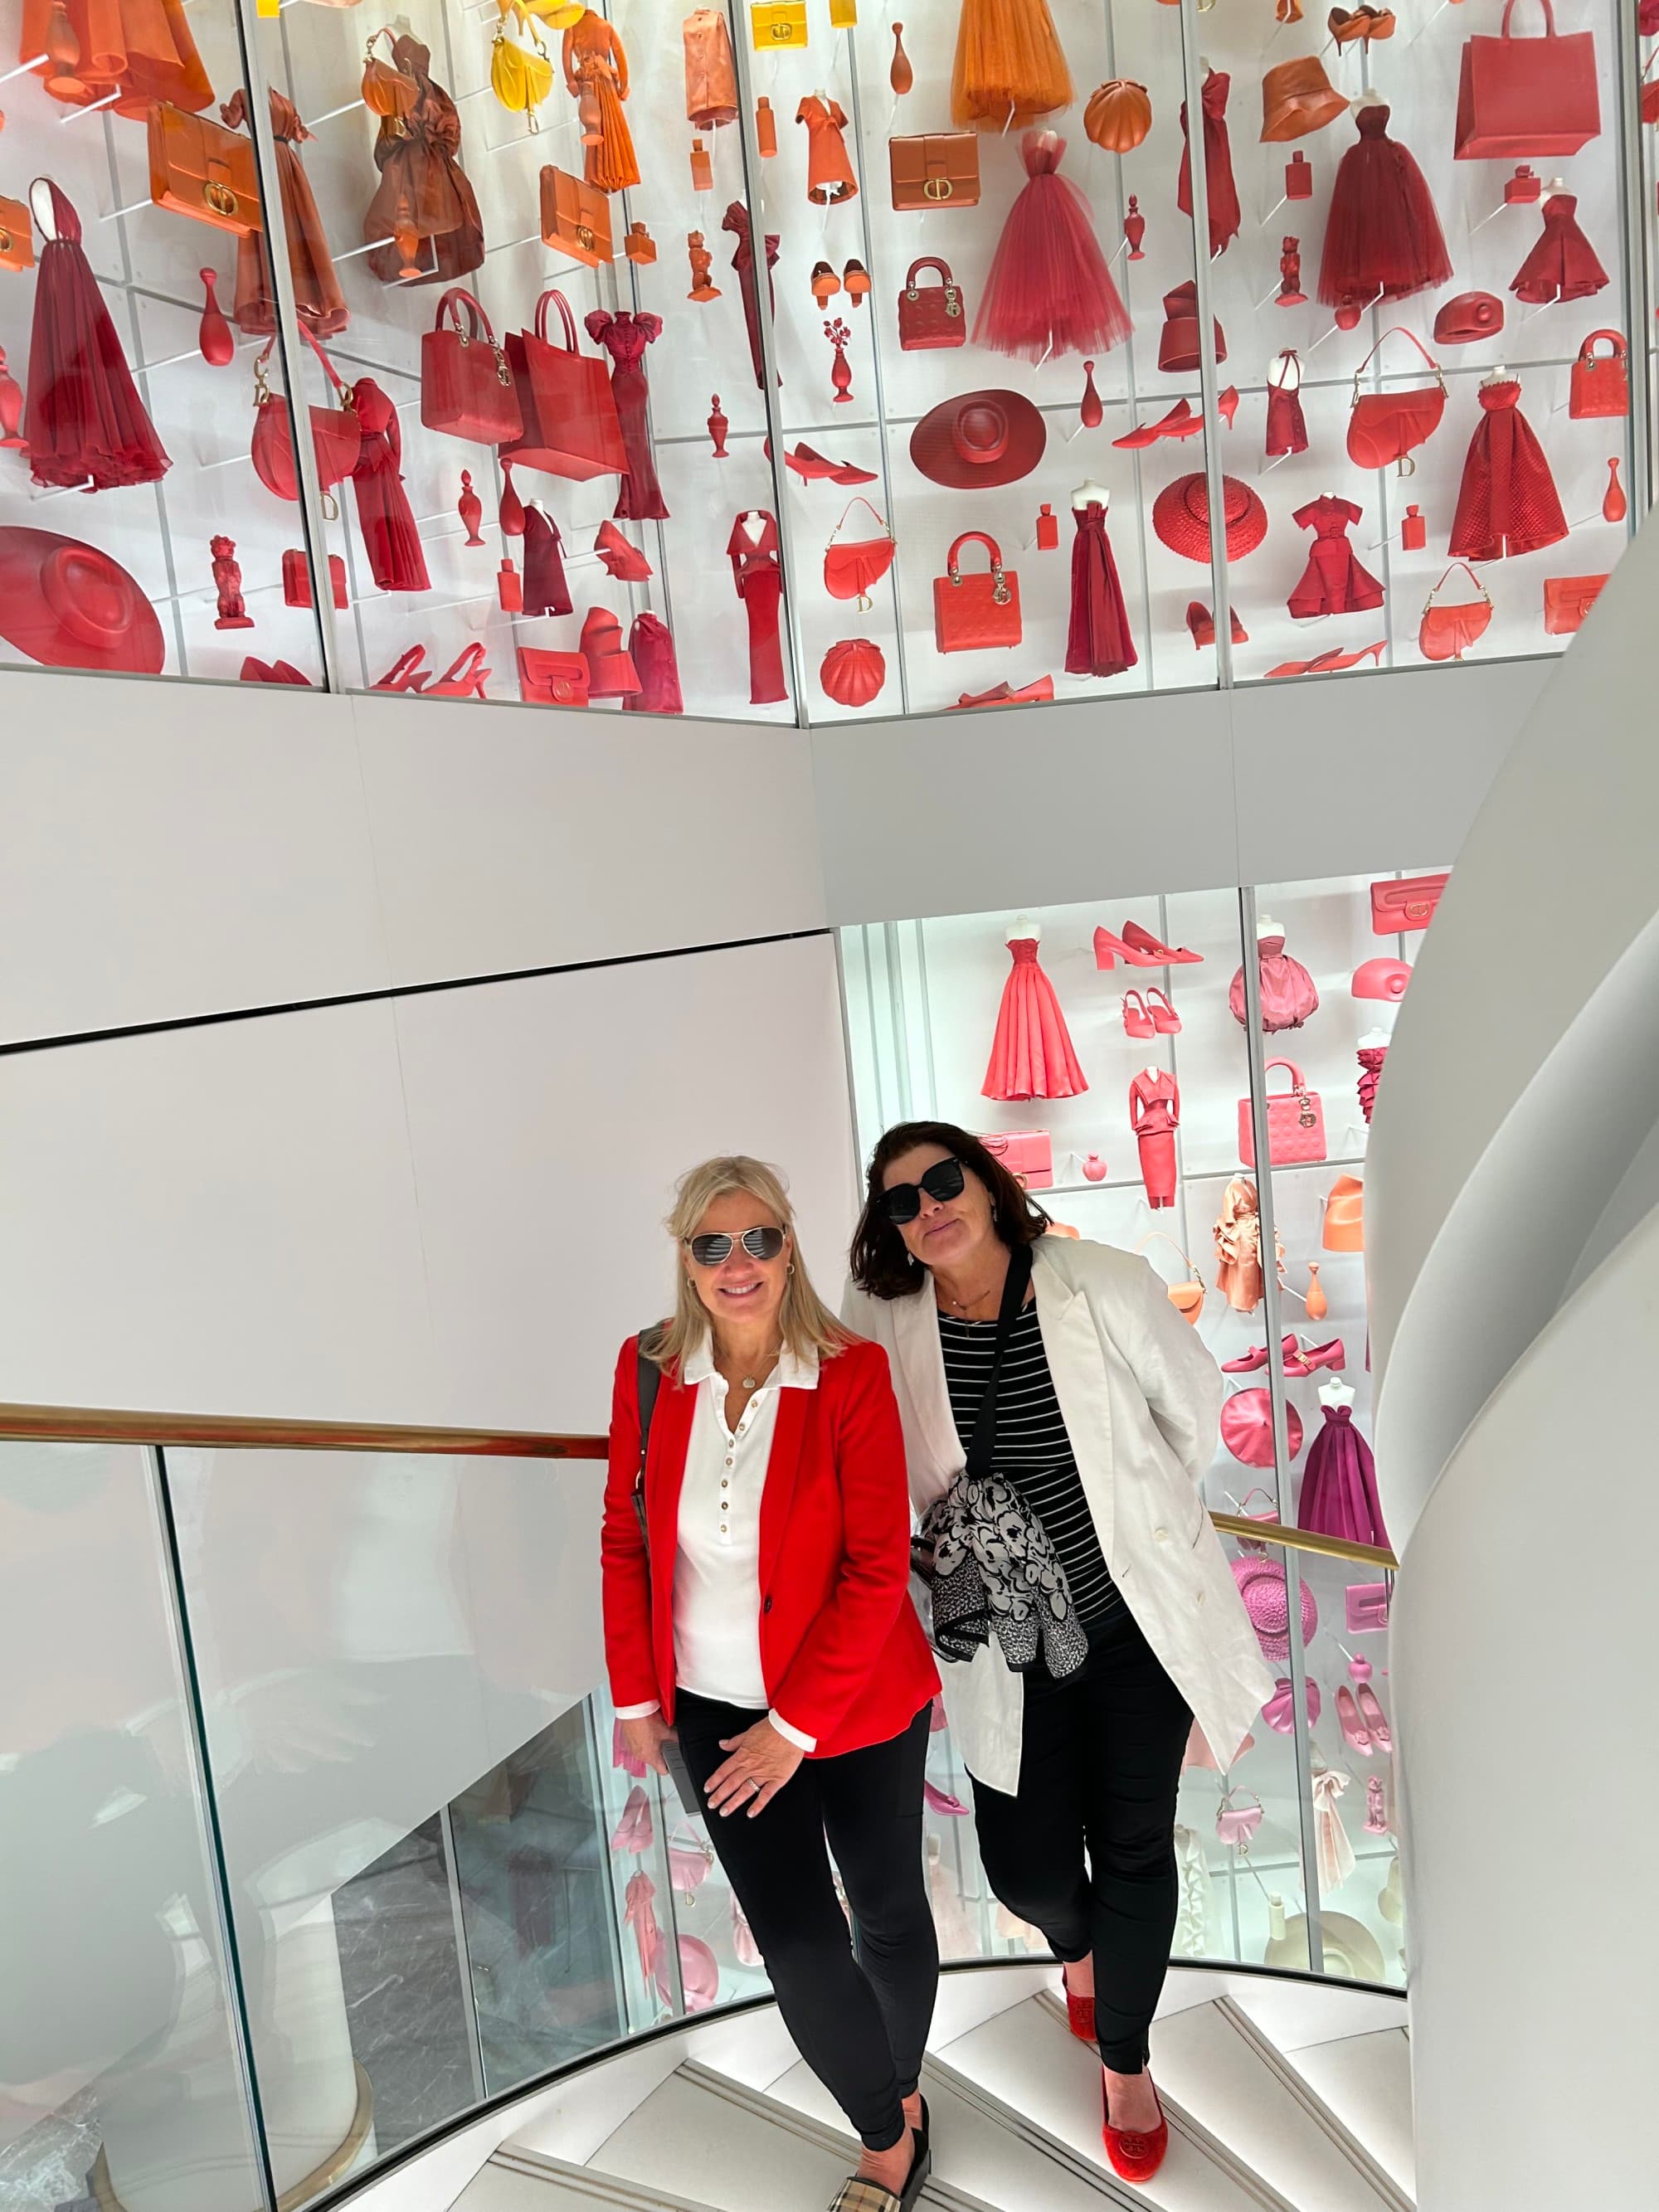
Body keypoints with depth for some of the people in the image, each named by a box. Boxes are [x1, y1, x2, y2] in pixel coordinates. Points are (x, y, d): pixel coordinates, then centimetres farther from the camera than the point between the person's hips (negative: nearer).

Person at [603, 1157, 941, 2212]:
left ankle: (899, 2095, 48)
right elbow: (626, 1537, 2)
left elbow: (877, 1569, -18)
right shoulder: (650, 1370, -9)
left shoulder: (852, 1373, -19)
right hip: (718, 1707, 2)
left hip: (859, 1705, -2)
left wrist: (794, 1727, -17)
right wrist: (635, 1695, 5)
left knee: (886, 1912, 18)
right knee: (799, 1945, 4)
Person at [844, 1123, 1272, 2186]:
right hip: (1005, 1644, 1)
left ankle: (1125, 2061, 40)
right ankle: (1078, 1948, 47)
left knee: (1134, 1846, 10)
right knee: (1026, 1867, 6)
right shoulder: (883, 1325, -11)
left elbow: (1195, 1407, 1)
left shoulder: (1105, 1285, -15)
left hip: (1137, 1619, -1)